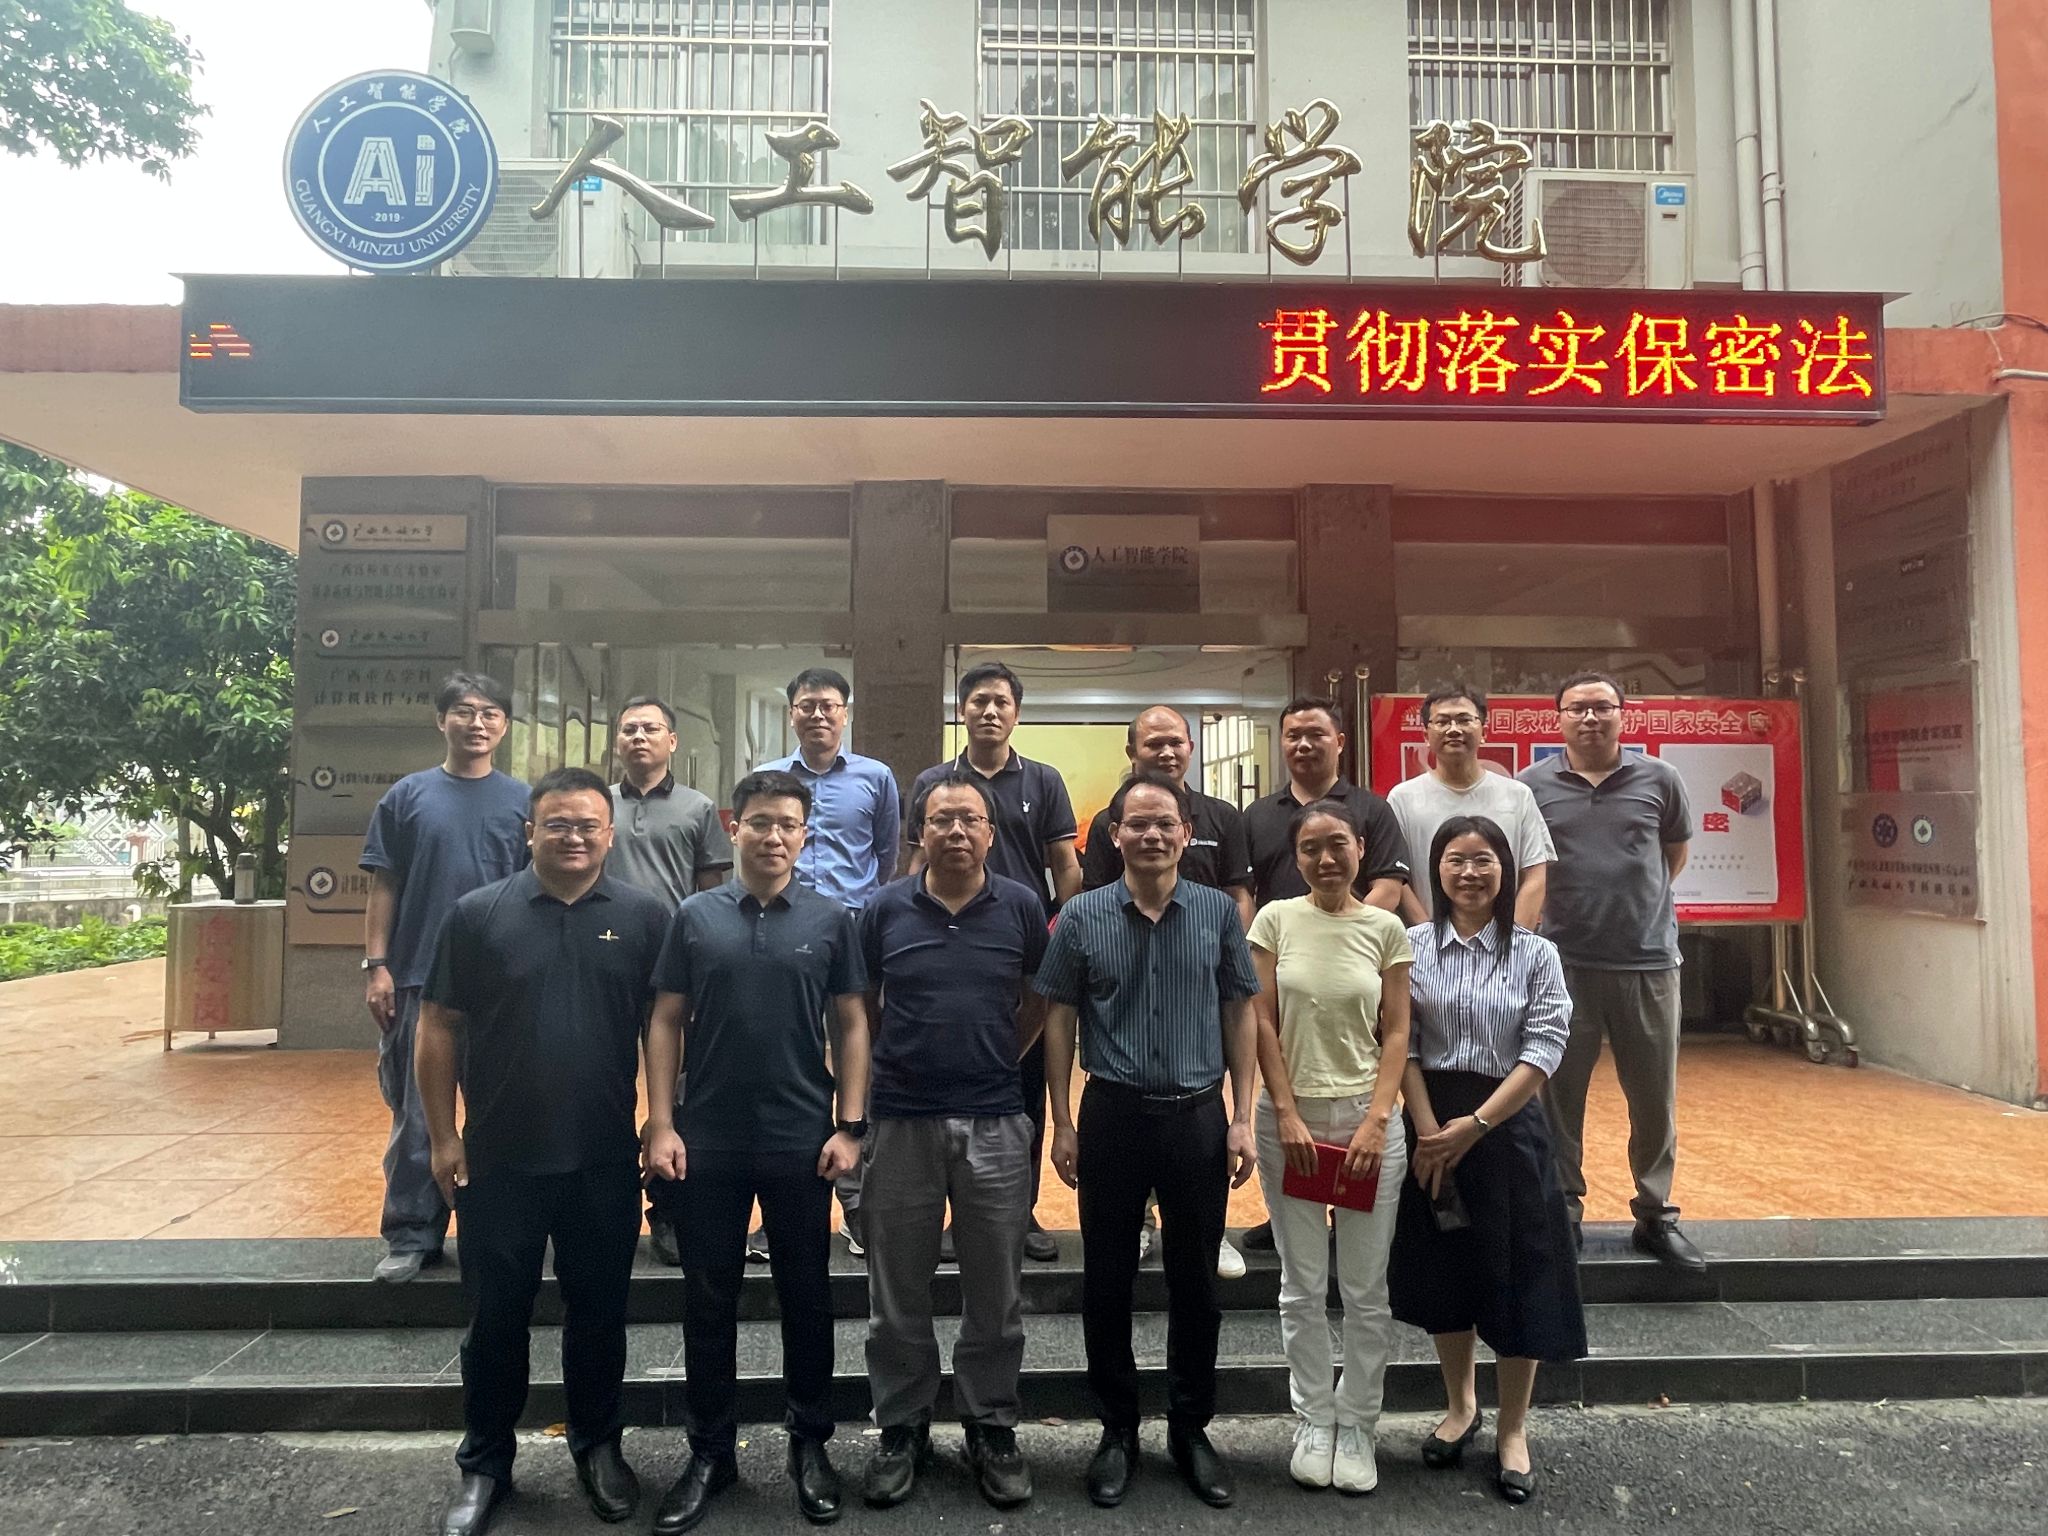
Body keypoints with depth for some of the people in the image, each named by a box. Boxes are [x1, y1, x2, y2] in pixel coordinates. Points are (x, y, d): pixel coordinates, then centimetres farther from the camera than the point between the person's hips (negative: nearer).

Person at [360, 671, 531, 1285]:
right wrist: (377, 964, -3)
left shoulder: (522, 801, 5)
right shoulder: (408, 795, 5)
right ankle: (411, 1235, 18)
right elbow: (383, 887, 5)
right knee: (415, 1114, 6)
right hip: (418, 979, 0)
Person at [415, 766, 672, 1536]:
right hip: (499, 1158, 0)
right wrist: (443, 1136, -2)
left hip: (606, 1159, 1)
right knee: (496, 1315, 13)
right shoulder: (477, 914, -4)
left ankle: (599, 1446, 35)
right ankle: (485, 1464, 33)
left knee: (599, 1310, 15)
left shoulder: (645, 917, -3)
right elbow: (439, 1028, 0)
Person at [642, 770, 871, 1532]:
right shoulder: (694, 917, 0)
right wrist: (660, 1124, -5)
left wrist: (851, 1125, -5)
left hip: (802, 1141, 0)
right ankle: (710, 1452, 29)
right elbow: (666, 1023, 2)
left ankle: (811, 1444, 30)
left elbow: (852, 1024, 1)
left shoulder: (831, 919, -1)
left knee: (806, 1295, 12)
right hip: (709, 1141, 1)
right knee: (708, 1300, 12)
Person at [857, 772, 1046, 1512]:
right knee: (898, 1295, 12)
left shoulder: (1021, 907, -1)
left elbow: (1040, 999, 12)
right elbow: (859, 1009, 7)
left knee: (995, 1293, 11)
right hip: (900, 1122, 0)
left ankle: (991, 1428, 29)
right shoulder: (884, 909, -2)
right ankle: (901, 1429, 29)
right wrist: (857, 1098, 5)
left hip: (995, 1124, 0)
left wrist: (1001, 1057, 6)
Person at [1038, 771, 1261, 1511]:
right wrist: (1063, 1123, -1)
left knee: (1195, 1280, 13)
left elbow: (1240, 1014, 4)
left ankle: (1191, 1428, 31)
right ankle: (1118, 1430, 29)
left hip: (1198, 1117, 1)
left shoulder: (1219, 912, -1)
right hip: (1113, 1114, 0)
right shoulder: (1082, 916, -3)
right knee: (1107, 1282, 10)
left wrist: (1242, 1119, 0)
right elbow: (1059, 1019, 2)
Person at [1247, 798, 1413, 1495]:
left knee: (1366, 1290, 8)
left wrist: (1377, 1120, -8)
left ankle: (1358, 1426, 25)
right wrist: (1288, 1116, -8)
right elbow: (1262, 1024, -2)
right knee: (1303, 1286, 10)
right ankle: (1314, 1421, 27)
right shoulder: (1276, 919, -1)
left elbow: (1396, 1033, 2)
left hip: (1368, 1118, 1)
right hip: (1291, 1117, 0)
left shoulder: (1386, 929, 1)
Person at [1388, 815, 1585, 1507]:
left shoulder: (1535, 954, -3)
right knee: (1442, 1271, 13)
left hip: (1508, 1126, -1)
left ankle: (1512, 1431, 26)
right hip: (1432, 1126, 1)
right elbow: (1401, 1046, -5)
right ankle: (1460, 1405, 36)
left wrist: (1473, 1126, -17)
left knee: (1518, 1277, 7)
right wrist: (1429, 1129, -14)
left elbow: (1544, 1051, -10)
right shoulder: (1412, 946, -2)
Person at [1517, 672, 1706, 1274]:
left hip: (1648, 961, 1)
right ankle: (1562, 1212, 23)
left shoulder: (1660, 780, 2)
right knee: (1558, 1095, 8)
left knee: (1655, 1098, 10)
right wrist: (1572, 904, 4)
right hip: (1563, 964, -1)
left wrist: (1638, 899, 12)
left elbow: (1677, 850, 18)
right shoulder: (1532, 785, -2)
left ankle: (1656, 1217, 27)